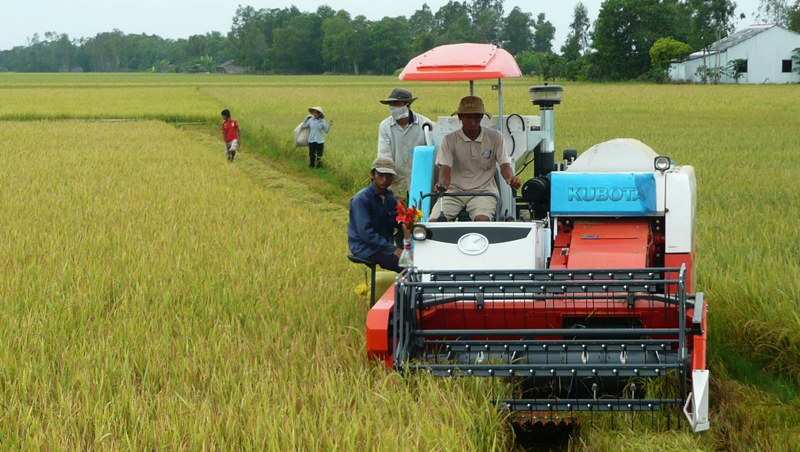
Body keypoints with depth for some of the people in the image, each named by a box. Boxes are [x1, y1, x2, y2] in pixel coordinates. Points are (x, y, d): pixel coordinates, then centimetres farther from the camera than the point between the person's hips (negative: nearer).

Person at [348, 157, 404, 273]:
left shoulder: (389, 198, 13)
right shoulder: (362, 199, -12)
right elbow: (365, 232, -19)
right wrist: (392, 249, -23)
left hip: (384, 245, 8)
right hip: (365, 249, -8)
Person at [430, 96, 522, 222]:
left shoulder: (495, 137, 4)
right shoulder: (450, 140, 3)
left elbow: (504, 165, 1)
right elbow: (445, 169, -6)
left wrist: (511, 178, -24)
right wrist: (442, 184, -30)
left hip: (483, 191, -1)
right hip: (454, 191, 1)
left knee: (482, 219, -33)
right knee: (434, 221, -23)